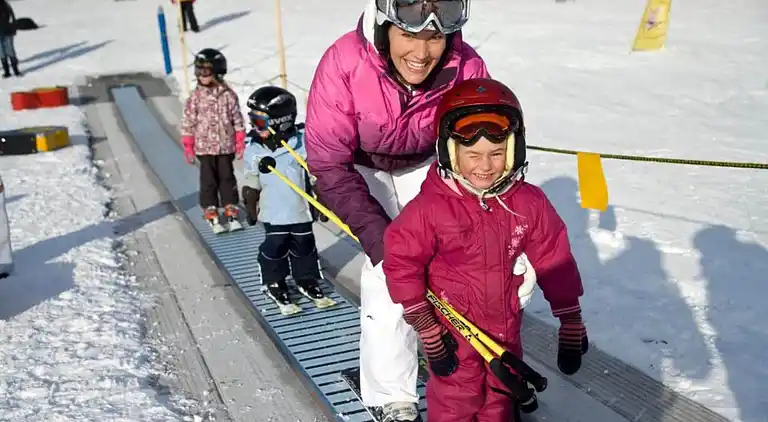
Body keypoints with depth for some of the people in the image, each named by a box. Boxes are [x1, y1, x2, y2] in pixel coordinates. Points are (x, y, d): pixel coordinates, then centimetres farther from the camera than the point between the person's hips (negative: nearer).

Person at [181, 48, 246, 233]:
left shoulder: (229, 95, -4)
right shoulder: (195, 97, -6)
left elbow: (238, 121, 2)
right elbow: (188, 123, -2)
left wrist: (240, 144, 2)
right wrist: (188, 147, -3)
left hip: (226, 146, 1)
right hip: (204, 147, -1)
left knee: (227, 178, 10)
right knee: (209, 181, 5)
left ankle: (231, 213, 21)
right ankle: (212, 214, 15)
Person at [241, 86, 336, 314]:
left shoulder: (302, 143, -13)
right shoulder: (254, 149, -9)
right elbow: (251, 185, 2)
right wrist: (251, 209, 5)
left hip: (301, 212, 1)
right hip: (273, 214, -1)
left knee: (304, 248, 14)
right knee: (274, 250, 7)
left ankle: (307, 282, 33)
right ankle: (275, 285, 26)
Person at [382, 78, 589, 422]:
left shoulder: (529, 203, -11)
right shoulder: (430, 207, -21)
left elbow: (556, 263, -3)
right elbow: (401, 263, -15)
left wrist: (571, 324, 1)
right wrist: (427, 329, -12)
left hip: (506, 329, 4)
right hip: (454, 332, -3)